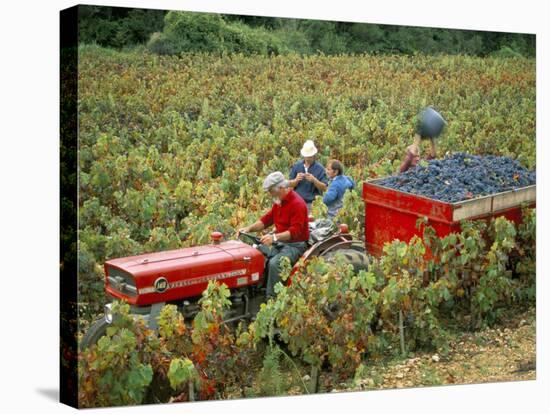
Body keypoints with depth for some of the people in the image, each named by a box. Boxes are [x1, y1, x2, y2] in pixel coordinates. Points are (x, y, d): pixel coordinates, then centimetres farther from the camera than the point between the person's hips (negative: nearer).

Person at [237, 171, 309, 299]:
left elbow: (295, 231, -26)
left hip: (295, 245, -9)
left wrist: (274, 237, -38)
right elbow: (267, 219, 13)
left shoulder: (297, 204, -19)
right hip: (280, 242, 9)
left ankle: (271, 298, -22)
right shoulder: (279, 201, 9)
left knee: (274, 263, -31)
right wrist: (249, 228, -3)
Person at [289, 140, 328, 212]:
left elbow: (324, 187, -5)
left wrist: (314, 180, -21)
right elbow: (290, 184, 8)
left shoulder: (319, 168, 0)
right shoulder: (296, 166, 8)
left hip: (312, 203, -3)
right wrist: (296, 180, -13)